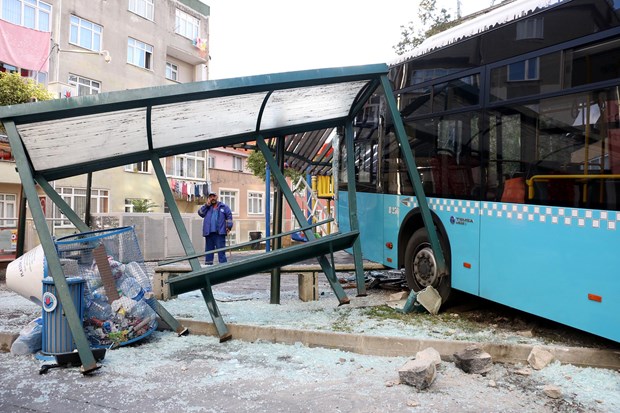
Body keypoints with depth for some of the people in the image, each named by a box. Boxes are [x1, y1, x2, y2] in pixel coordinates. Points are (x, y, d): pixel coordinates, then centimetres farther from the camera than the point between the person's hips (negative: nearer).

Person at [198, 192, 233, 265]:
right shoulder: (207, 207, 18)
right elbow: (200, 213, 3)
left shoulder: (223, 206, 10)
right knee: (209, 249, 7)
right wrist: (207, 205, -1)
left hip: (219, 232, -3)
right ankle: (208, 264, 13)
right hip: (209, 232, 3)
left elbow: (229, 216, 4)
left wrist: (229, 226, -7)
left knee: (221, 249, -7)